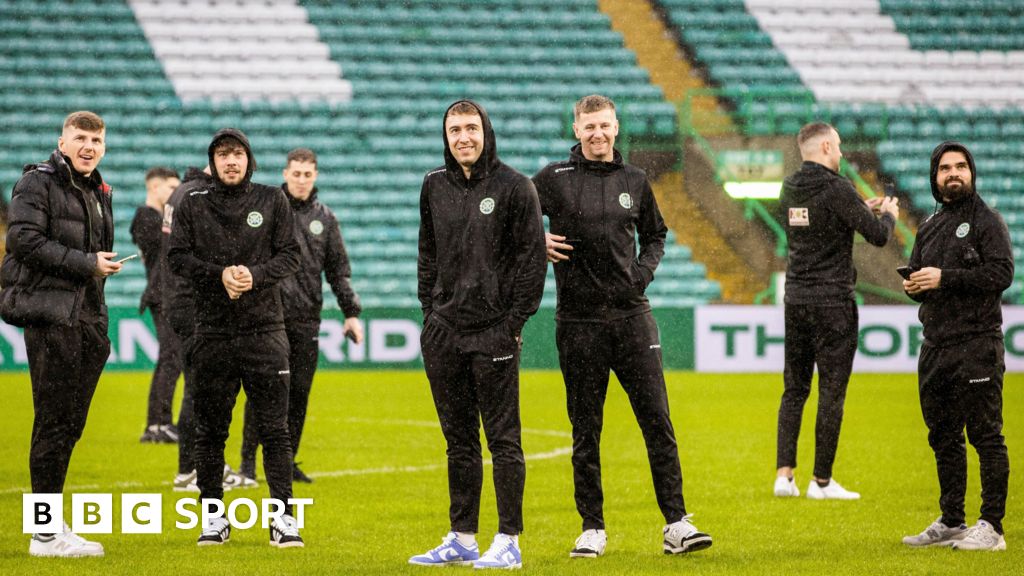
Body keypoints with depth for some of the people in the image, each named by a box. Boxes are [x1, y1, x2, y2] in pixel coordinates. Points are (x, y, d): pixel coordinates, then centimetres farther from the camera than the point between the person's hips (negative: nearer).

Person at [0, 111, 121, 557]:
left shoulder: (98, 191, 20)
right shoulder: (38, 183, -4)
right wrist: (85, 264, -14)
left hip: (86, 318, 8)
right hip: (50, 316, -8)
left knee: (71, 424, 8)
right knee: (54, 423, -8)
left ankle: (52, 526, 14)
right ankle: (46, 533, -5)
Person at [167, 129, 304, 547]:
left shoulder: (272, 201, 6)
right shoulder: (193, 205, 8)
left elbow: (290, 255, 3)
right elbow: (178, 256, 2)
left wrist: (256, 274, -14)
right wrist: (220, 274, -13)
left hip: (265, 329, -1)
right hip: (212, 330, 1)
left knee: (274, 427, -3)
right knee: (210, 429, 5)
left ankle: (284, 517, 0)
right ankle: (214, 516, 14)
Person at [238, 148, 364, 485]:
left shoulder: (324, 218, 12)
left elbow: (338, 270, 16)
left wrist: (351, 312, 9)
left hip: (306, 318, 3)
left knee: (299, 392, 4)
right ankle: (248, 459, 1)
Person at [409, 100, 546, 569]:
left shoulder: (514, 187, -5)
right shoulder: (434, 186, 11)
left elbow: (532, 259, -6)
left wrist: (513, 323, -10)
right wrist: (430, 310, 10)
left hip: (494, 333, -5)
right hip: (443, 333, 5)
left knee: (503, 439, -3)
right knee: (459, 440, 10)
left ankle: (508, 542, -1)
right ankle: (462, 539, 15)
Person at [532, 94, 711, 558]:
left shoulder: (634, 181, 10)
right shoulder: (554, 180, 1)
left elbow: (655, 235, 23)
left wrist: (645, 269, 5)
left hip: (632, 316, 2)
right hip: (579, 323, -2)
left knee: (658, 422, -3)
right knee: (586, 431, 4)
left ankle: (676, 524, -1)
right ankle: (592, 529, 12)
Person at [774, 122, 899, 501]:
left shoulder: (790, 188, 8)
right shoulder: (836, 189, -14)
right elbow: (878, 236, -15)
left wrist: (863, 209, 24)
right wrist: (888, 213, 7)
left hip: (796, 298, 7)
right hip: (831, 300, -7)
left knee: (794, 388, 12)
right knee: (831, 392, 0)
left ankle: (784, 474, 5)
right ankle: (821, 481, 1)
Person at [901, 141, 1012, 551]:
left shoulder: (988, 222, -3)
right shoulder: (930, 228, 18)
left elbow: (1001, 273, -15)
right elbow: (917, 274, 26)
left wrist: (944, 278, -18)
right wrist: (912, 285, 1)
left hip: (977, 344, -8)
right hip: (935, 345, 8)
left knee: (986, 436, -7)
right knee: (943, 437, 12)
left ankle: (992, 527, -6)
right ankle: (951, 522, 21)